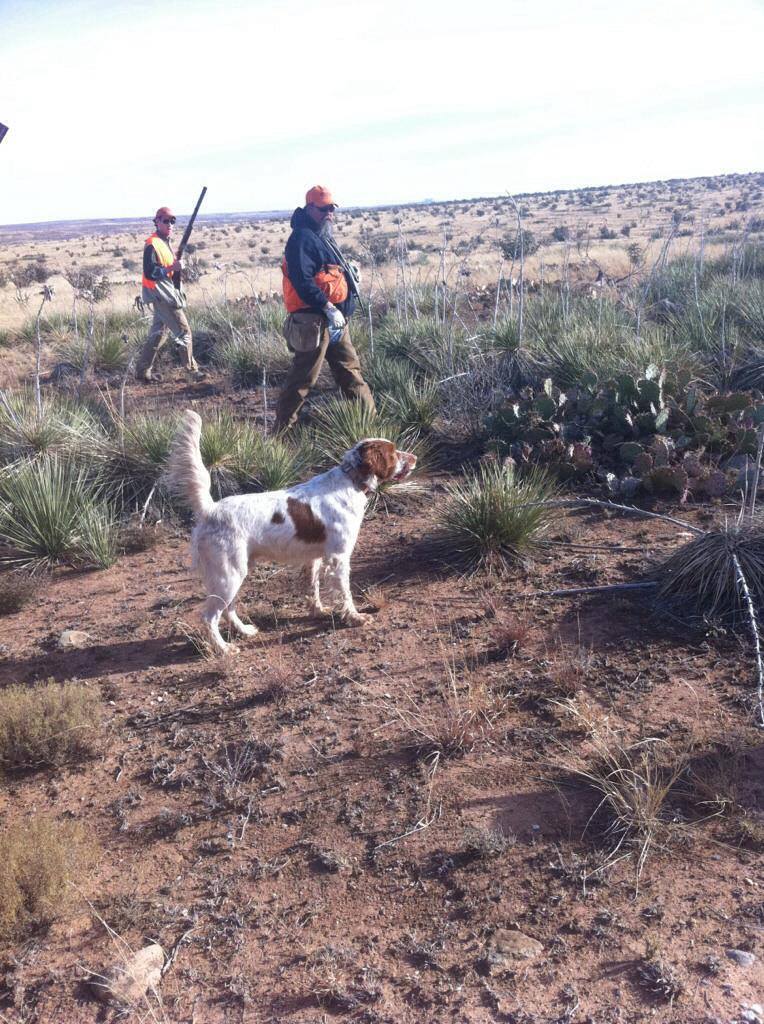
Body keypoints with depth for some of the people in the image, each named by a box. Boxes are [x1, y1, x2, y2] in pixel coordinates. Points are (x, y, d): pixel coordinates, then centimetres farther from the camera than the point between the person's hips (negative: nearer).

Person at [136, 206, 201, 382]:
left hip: (166, 295, 10)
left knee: (158, 334, 12)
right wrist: (172, 268, -26)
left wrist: (177, 265, 7)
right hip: (161, 295, -10)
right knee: (184, 331, -5)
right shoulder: (152, 245, -15)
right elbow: (149, 272, -22)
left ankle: (143, 370, 16)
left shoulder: (165, 243, 15)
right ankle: (192, 369, 5)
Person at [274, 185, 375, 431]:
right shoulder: (302, 238, -13)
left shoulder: (323, 236, 19)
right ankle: (282, 428, 5)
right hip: (314, 320, -10)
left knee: (350, 369, 15)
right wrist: (328, 307, -28)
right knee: (303, 378, -5)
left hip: (334, 319, 10)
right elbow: (302, 280, -25)